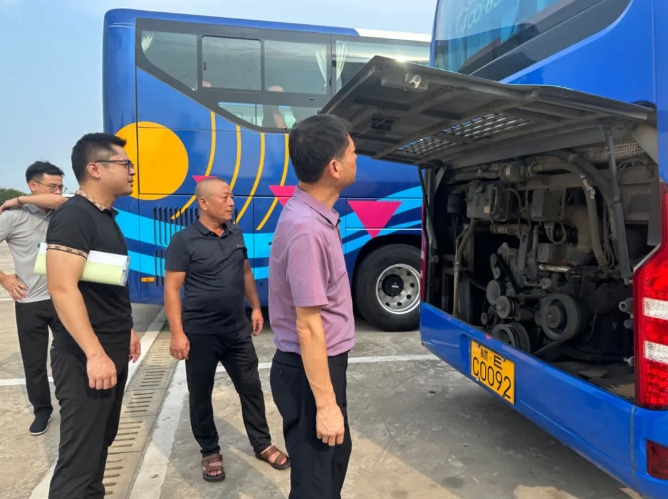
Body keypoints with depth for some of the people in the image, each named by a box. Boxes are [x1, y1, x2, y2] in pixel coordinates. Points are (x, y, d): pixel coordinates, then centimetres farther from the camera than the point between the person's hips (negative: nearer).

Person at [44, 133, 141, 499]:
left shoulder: (106, 216, 12)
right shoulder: (73, 215, -17)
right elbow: (62, 289, -24)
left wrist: (126, 331, 21)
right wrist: (95, 354, -26)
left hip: (112, 352, 9)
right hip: (85, 358, -9)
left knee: (102, 442, 19)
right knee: (80, 455, 0)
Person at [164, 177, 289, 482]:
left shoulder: (236, 234, 4)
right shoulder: (184, 241, -13)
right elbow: (172, 289, -13)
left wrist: (256, 308, 11)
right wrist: (177, 333, -18)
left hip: (237, 329, 5)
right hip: (200, 333, -4)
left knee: (251, 388, 12)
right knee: (200, 395, 11)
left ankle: (263, 445, 29)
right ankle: (210, 452, 31)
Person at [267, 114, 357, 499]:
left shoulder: (316, 214, 3)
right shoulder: (307, 229, -28)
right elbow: (308, 326, -26)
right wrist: (325, 404, -20)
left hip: (326, 362, 10)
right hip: (310, 370, -10)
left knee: (336, 454, 29)